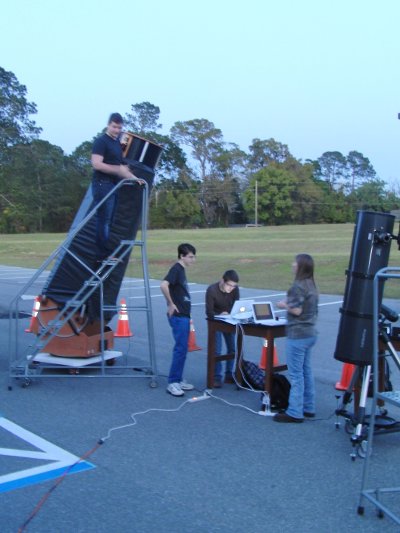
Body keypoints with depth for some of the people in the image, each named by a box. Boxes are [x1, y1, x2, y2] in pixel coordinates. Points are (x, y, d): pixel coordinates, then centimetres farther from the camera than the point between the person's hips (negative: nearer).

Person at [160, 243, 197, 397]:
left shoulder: (181, 270, 14)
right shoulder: (176, 269, -14)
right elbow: (163, 285, -31)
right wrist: (170, 304, -22)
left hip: (184, 315, 10)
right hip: (178, 316, -10)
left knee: (182, 349, 13)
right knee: (181, 349, -8)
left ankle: (178, 380, 20)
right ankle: (172, 383, -3)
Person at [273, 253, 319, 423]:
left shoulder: (298, 286, -17)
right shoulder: (311, 285, 12)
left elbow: (296, 310, -20)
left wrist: (284, 305, -4)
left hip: (298, 335, -10)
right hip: (310, 333, 10)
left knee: (296, 374, -5)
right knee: (306, 371, 15)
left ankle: (295, 412, -1)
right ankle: (308, 408, 22)